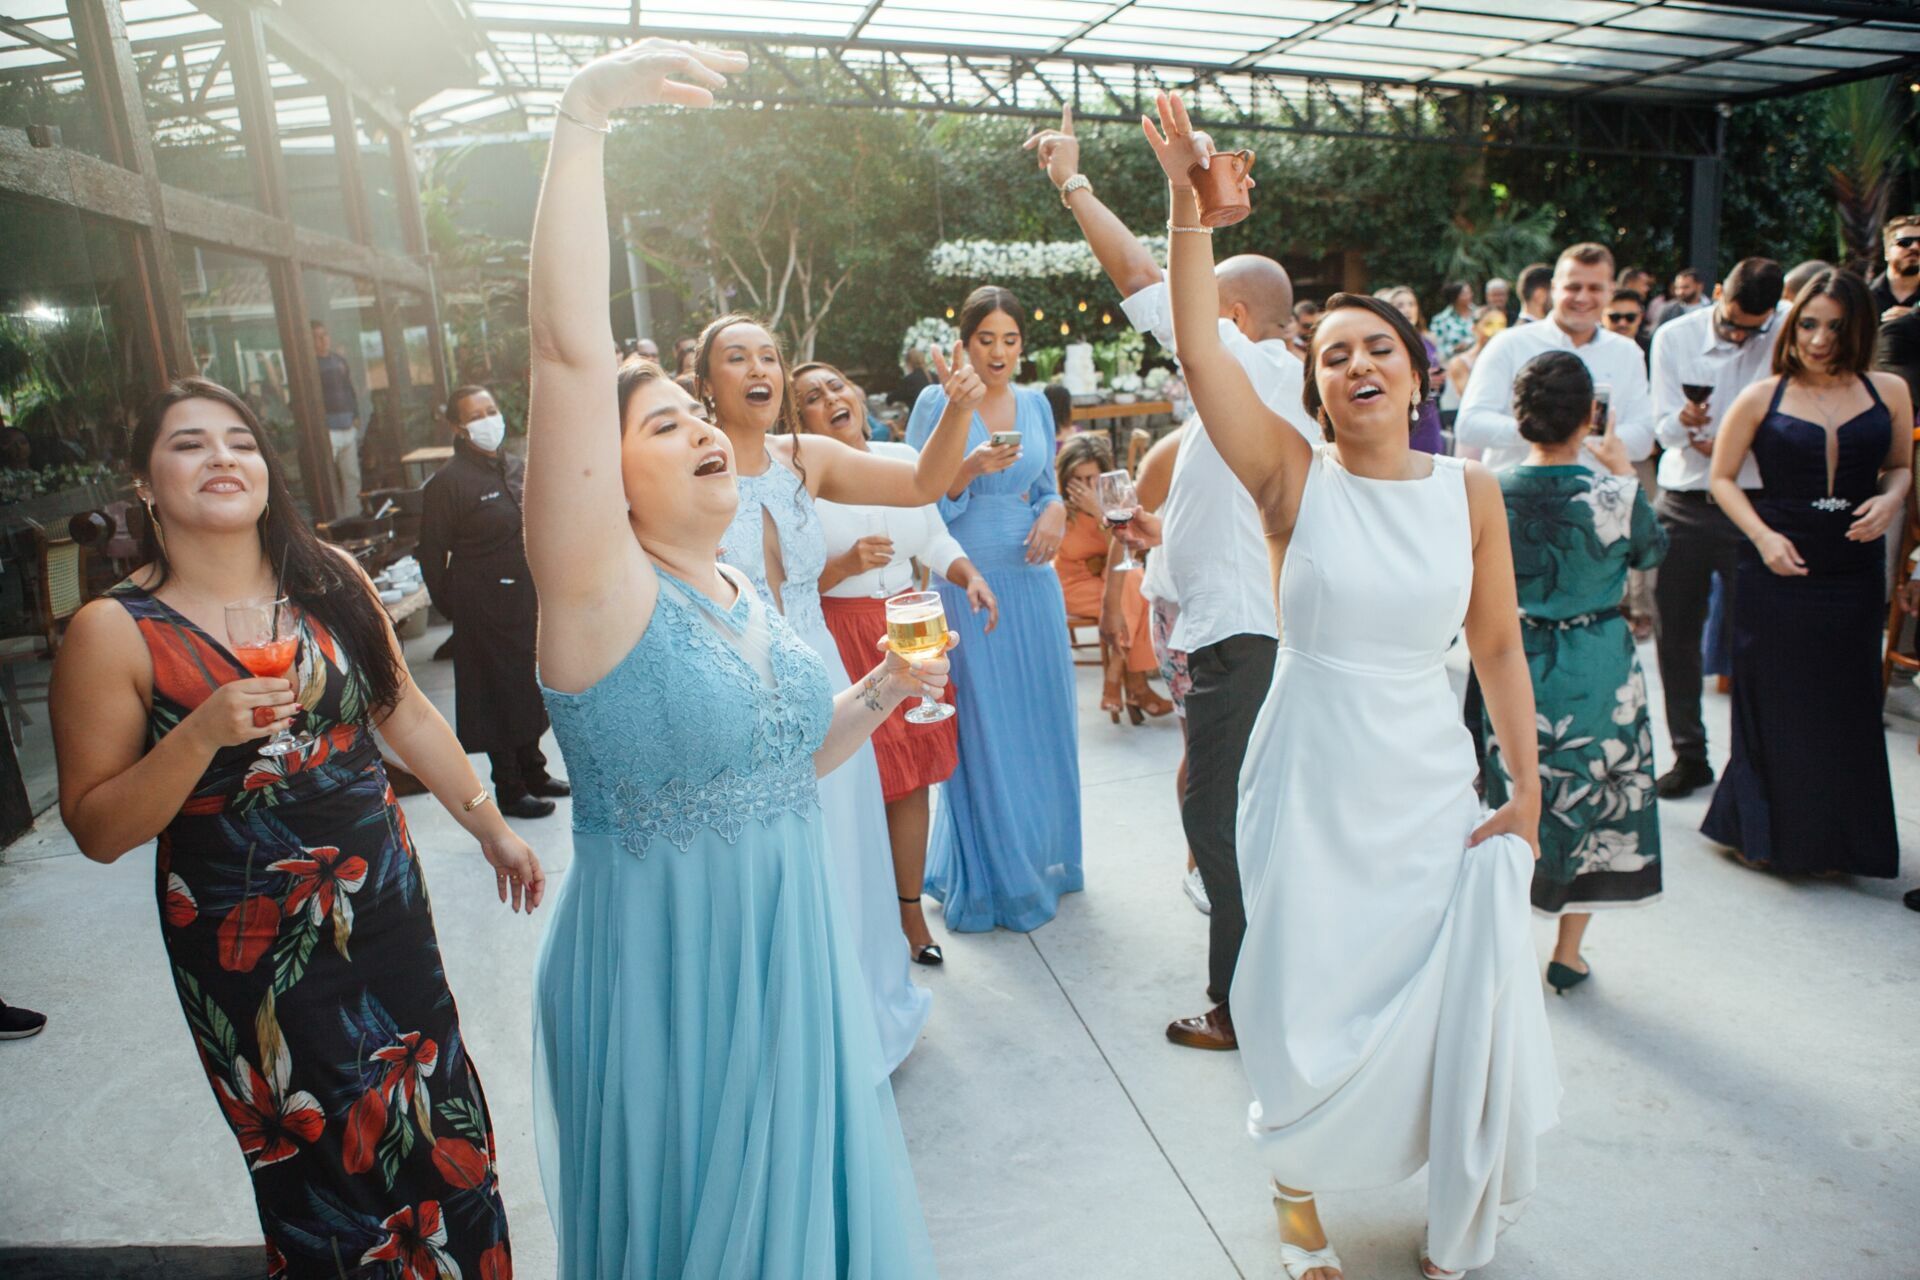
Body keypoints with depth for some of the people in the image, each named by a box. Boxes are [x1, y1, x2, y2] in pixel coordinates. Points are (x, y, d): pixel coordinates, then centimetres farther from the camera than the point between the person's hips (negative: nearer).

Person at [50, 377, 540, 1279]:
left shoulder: (329, 579, -3)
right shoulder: (115, 631, -12)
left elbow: (404, 710, 8)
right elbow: (97, 830, -11)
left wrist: (490, 825, 11)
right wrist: (202, 733, -27)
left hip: (385, 906, 3)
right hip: (249, 947, -3)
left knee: (437, 1121, 15)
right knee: (329, 1166, 14)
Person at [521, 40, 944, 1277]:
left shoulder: (752, 597, 5)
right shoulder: (602, 593, -16)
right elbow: (570, 348, -29)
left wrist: (875, 698, -1)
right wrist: (584, 117, -30)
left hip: (793, 948, 6)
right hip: (665, 966, -6)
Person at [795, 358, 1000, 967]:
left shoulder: (901, 457, 7)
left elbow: (935, 539, 14)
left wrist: (970, 575, -3)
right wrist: (845, 564, -21)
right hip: (838, 639, -4)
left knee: (912, 777, 9)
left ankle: (911, 911, 25)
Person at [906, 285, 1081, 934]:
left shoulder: (1034, 403, 9)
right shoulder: (937, 402, -4)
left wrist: (1055, 509, -5)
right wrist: (971, 469, -23)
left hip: (1033, 580, 5)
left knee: (1042, 722, 10)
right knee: (982, 730, 2)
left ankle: (1042, 857, 29)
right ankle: (992, 878, 17)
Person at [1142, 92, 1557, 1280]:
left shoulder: (1471, 490, -1)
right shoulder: (1295, 477, -7)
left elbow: (1500, 647, 5)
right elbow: (1201, 348, -19)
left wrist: (1526, 791, 5)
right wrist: (1189, 203, -27)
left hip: (1433, 790, 2)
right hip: (1312, 790, -2)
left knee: (1458, 1009, 7)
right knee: (1314, 1007, 8)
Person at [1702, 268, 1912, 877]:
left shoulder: (1888, 392, 5)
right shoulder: (1761, 398, -1)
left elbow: (1900, 466, 16)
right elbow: (1723, 477, 2)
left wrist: (1891, 499, -6)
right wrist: (1762, 536, -11)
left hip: (1854, 573, 2)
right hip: (1776, 574, -2)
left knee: (1846, 708, 8)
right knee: (1774, 706, 5)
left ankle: (1834, 838, 24)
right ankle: (1767, 833, 22)